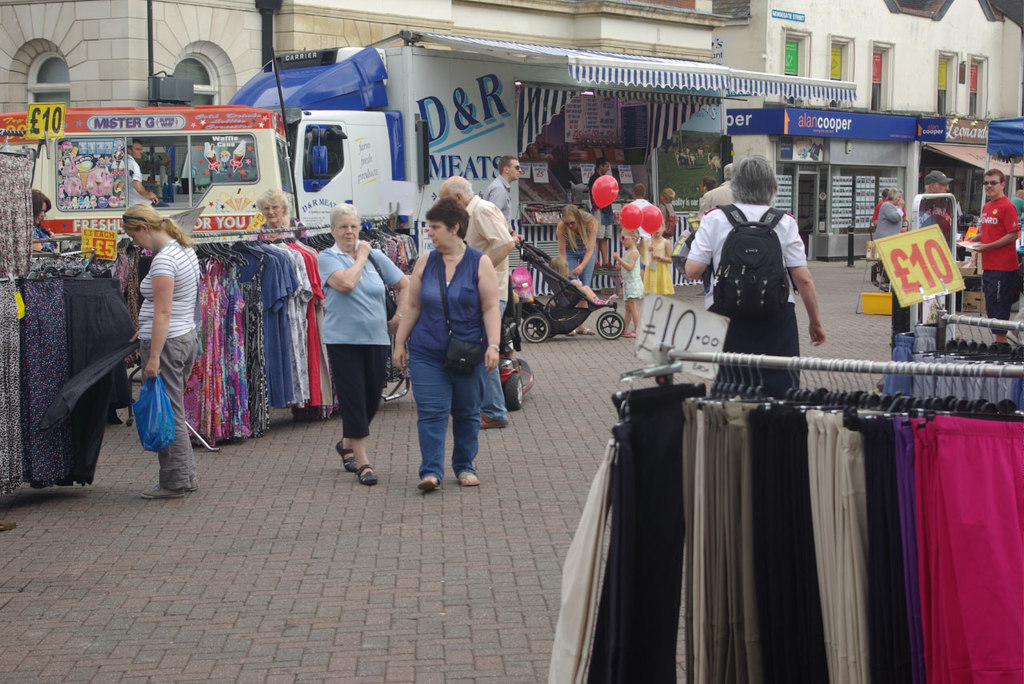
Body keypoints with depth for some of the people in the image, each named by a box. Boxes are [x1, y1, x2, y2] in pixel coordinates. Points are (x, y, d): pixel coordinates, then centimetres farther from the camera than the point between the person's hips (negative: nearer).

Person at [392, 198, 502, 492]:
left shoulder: (480, 263, -2)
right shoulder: (425, 262, 6)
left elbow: (490, 308, -6)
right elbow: (412, 306, 10)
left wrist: (493, 345, -15)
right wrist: (399, 343, 8)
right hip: (427, 354, 1)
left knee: (467, 412, 9)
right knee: (431, 412, -7)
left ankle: (464, 466, 23)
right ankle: (431, 471, -8)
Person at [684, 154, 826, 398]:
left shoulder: (714, 219, 2)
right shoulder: (784, 222, 3)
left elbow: (692, 270, -3)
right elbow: (803, 278, 0)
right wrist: (815, 321, 10)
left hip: (726, 314, 0)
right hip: (776, 319, 0)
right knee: (780, 392, 2)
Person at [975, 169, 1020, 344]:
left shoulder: (1007, 206, -12)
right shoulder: (986, 207, 15)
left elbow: (1013, 235, -16)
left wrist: (987, 246, -17)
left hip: (1003, 268, -9)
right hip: (989, 266, 9)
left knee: (999, 308, -7)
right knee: (990, 308, 13)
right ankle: (997, 342, 21)